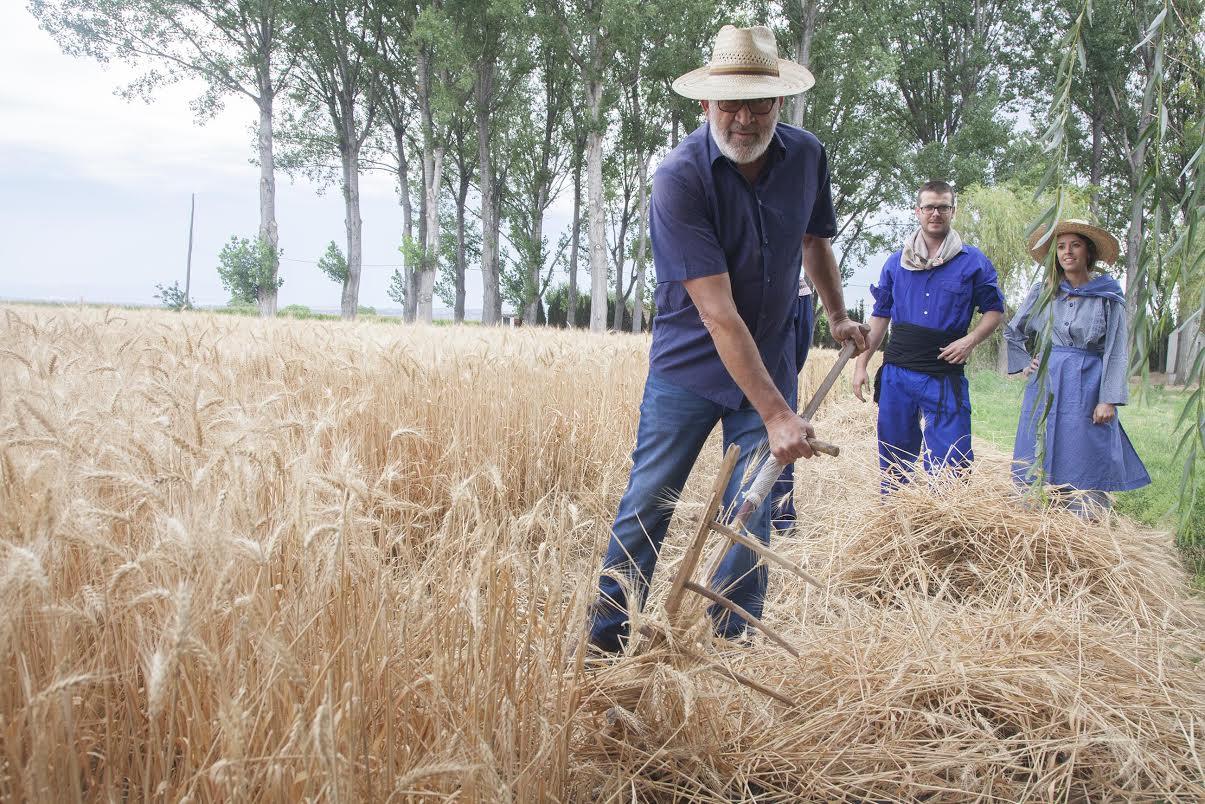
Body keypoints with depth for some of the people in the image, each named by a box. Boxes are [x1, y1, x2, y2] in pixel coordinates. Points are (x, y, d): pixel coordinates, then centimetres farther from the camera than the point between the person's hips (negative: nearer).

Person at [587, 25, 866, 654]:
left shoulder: (807, 156, -5)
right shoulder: (679, 178, -22)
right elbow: (718, 314, -27)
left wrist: (838, 317, 26)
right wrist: (777, 414, -31)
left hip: (770, 364, 4)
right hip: (688, 364, -3)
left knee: (752, 515, 5)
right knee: (646, 506, 1)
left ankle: (730, 644, 19)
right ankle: (603, 641, 15)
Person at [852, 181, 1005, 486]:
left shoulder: (973, 261, 3)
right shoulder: (896, 262, 10)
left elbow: (994, 310, 8)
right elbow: (880, 316, 13)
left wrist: (970, 340, -11)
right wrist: (861, 364, 6)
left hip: (945, 375, -2)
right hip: (897, 372, 3)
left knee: (950, 460, -6)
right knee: (893, 460, 10)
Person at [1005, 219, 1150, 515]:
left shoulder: (1109, 297, 2)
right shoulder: (1042, 292, 9)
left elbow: (1117, 352, -2)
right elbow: (1011, 332, 22)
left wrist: (1109, 400, -11)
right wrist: (1023, 364, 8)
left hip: (1088, 389, -3)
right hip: (1045, 386, 3)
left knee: (1085, 465, -3)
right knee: (1038, 464, 4)